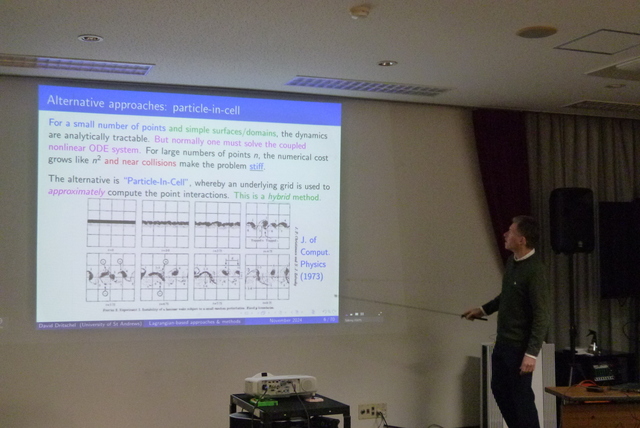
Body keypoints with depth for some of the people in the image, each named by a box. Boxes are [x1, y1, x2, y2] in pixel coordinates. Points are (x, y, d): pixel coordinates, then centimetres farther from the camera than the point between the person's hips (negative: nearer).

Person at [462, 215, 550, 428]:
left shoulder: (534, 270, -23)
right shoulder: (512, 261, 4)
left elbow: (542, 316, -24)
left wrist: (531, 353, -26)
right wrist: (483, 309, 27)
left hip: (520, 345, -9)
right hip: (502, 341, 9)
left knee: (521, 395, 1)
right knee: (499, 389, 19)